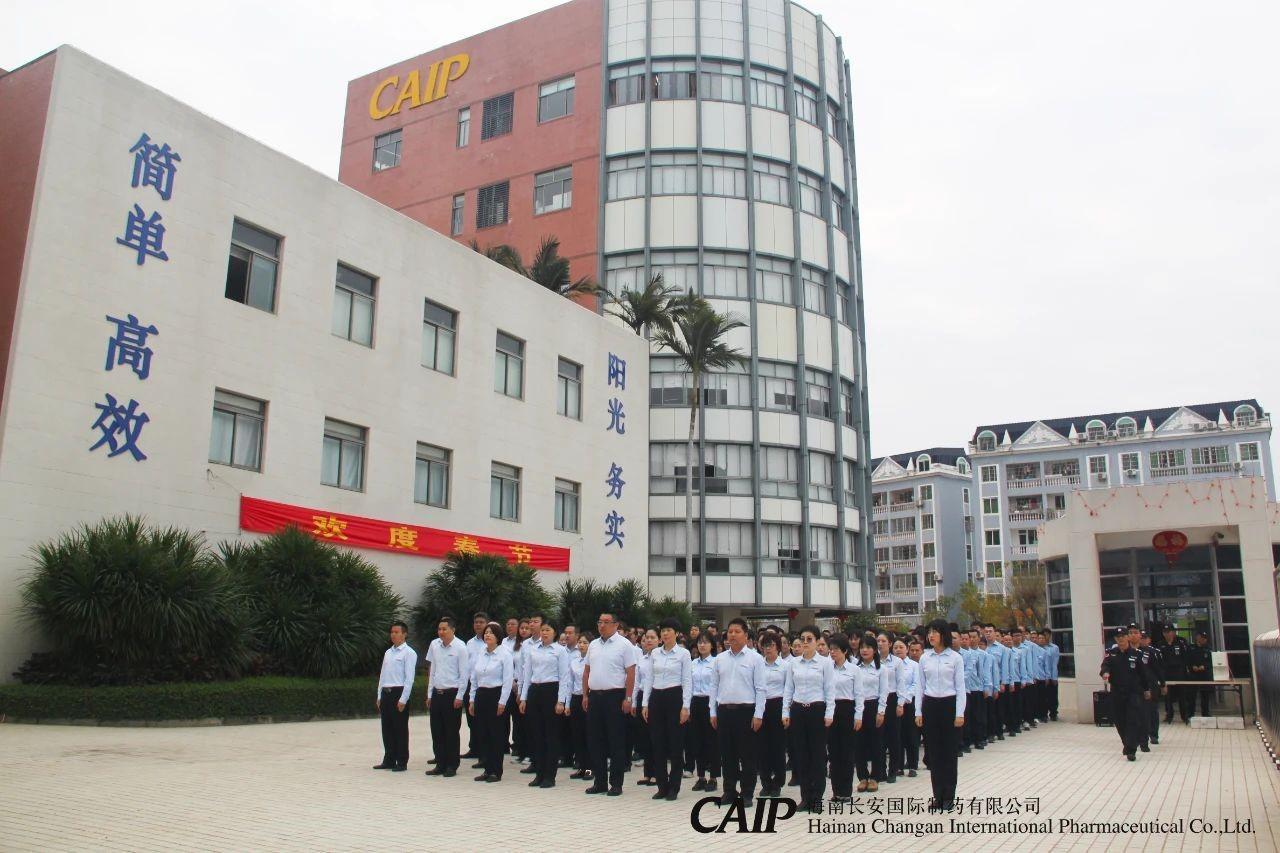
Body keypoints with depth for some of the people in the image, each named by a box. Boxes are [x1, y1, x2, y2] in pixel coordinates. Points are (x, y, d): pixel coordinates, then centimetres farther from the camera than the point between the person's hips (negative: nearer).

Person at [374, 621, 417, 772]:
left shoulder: (409, 653, -8)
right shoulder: (388, 652, 15)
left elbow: (409, 678, -13)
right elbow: (382, 675, 17)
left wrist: (403, 699, -17)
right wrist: (379, 696, 12)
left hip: (399, 693, -7)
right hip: (386, 693, 7)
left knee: (400, 729, 0)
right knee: (387, 729, 11)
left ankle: (402, 762, 8)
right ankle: (389, 760, 21)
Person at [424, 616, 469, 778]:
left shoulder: (460, 647, -9)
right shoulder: (434, 645, 5)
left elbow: (464, 673, -8)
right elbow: (432, 670, 13)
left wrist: (459, 696, -11)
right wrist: (429, 694, 11)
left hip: (452, 693, -5)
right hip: (436, 693, 5)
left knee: (452, 732, 1)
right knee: (437, 731, 9)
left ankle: (452, 766, 11)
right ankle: (440, 764, 19)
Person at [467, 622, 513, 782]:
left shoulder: (504, 655, -6)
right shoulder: (480, 655, 11)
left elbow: (508, 680, -10)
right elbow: (474, 678, 16)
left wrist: (502, 702, -14)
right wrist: (472, 699, 11)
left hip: (496, 695, -6)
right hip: (481, 695, 6)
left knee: (496, 734, -2)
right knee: (482, 733, 7)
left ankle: (496, 772, 6)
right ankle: (487, 769, 16)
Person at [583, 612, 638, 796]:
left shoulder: (624, 645, -5)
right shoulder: (593, 645, 12)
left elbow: (631, 673, -8)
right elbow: (586, 671, 16)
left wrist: (628, 698, -13)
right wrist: (585, 695, 9)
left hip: (615, 696, -6)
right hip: (594, 696, 6)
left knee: (616, 742, 0)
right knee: (595, 741, 9)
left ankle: (616, 784, 7)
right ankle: (599, 782, 19)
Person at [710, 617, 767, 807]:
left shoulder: (755, 658, -3)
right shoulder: (720, 658, 9)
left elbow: (760, 689, -5)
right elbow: (714, 687, 11)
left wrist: (758, 715, -10)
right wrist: (713, 712, 7)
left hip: (746, 711, -4)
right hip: (724, 711, 4)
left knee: (747, 755, 2)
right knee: (727, 754, 10)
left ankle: (747, 794, 12)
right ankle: (729, 791, 20)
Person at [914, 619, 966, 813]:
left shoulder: (955, 658, -3)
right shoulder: (924, 658, 6)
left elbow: (960, 687, -3)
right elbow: (920, 686, 9)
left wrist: (959, 713, -9)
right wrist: (918, 711, 4)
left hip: (949, 705, -3)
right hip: (930, 705, 3)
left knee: (949, 751, 2)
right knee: (933, 751, 6)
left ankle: (949, 796, 12)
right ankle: (937, 795, 14)